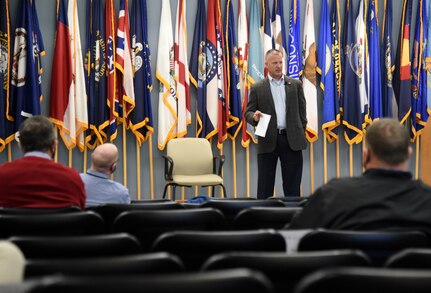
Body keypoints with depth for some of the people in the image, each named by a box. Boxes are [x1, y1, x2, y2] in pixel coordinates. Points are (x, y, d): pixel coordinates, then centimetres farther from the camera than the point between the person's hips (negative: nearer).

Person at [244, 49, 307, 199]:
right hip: (268, 141, -1)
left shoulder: (295, 84, 9)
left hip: (292, 140, 1)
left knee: (292, 186, 6)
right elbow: (248, 112, 4)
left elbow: (301, 110, 10)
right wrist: (254, 117, -19)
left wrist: (301, 133, 4)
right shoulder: (257, 88, 4)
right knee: (265, 186, 4)